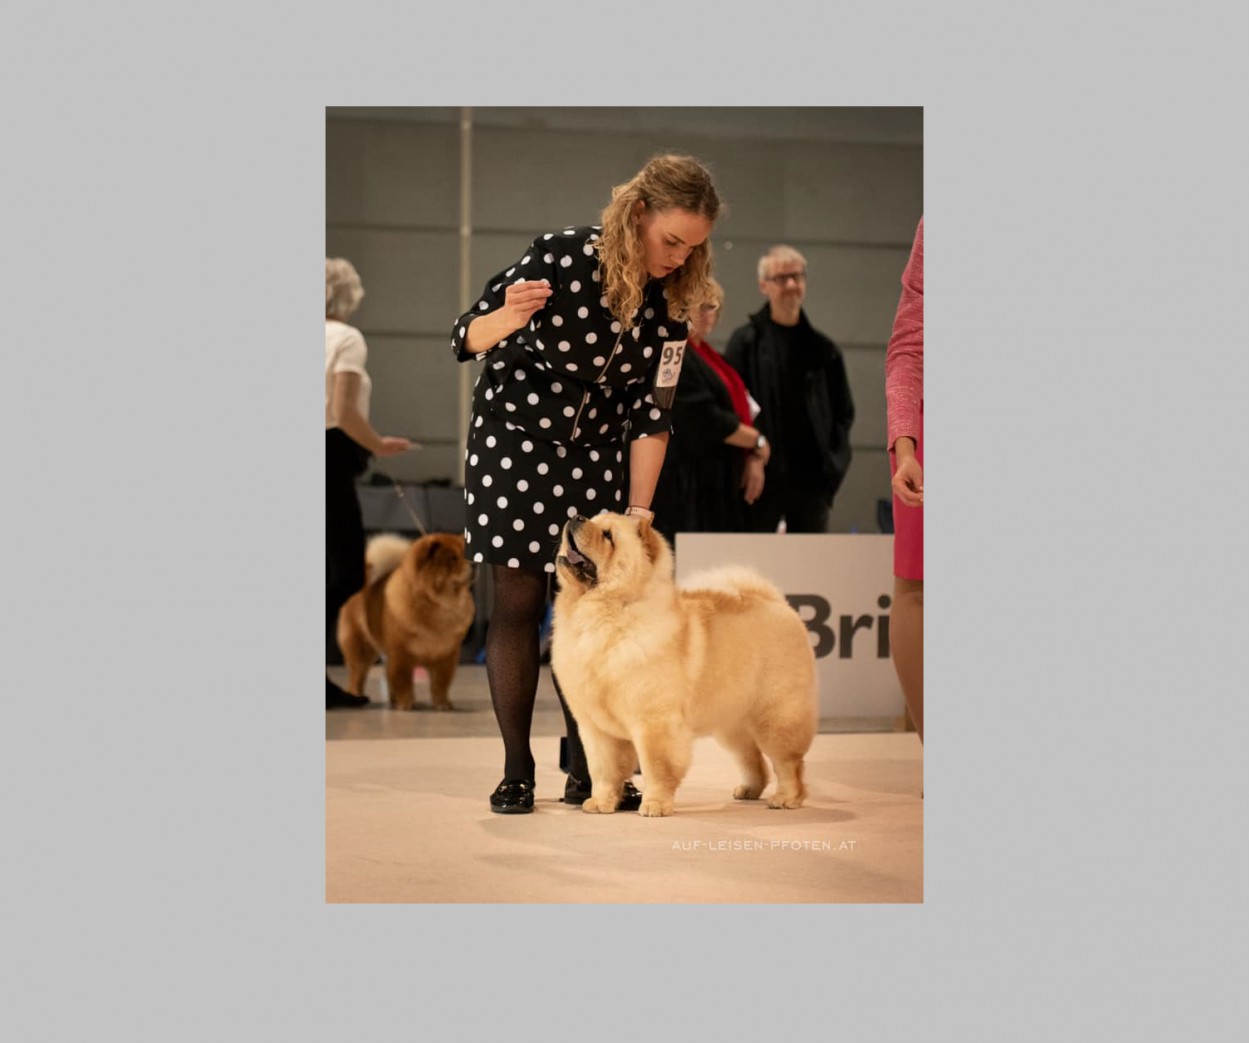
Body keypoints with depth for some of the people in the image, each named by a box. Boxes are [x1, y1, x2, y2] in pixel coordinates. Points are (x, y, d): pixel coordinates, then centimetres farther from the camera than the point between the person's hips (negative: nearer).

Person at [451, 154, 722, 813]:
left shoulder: (673, 297, -10)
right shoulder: (561, 256, -22)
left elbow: (652, 409, -6)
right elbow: (466, 338, -15)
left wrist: (640, 510, -11)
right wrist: (507, 320, -38)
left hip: (596, 449, 4)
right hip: (514, 431, -4)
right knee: (518, 602, -5)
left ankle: (587, 773, 9)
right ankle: (516, 774, 1)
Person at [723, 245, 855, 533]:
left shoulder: (823, 349, 12)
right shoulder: (746, 342, 1)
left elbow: (844, 411, 18)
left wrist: (834, 459, 4)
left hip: (812, 477, 4)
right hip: (763, 475, -4)